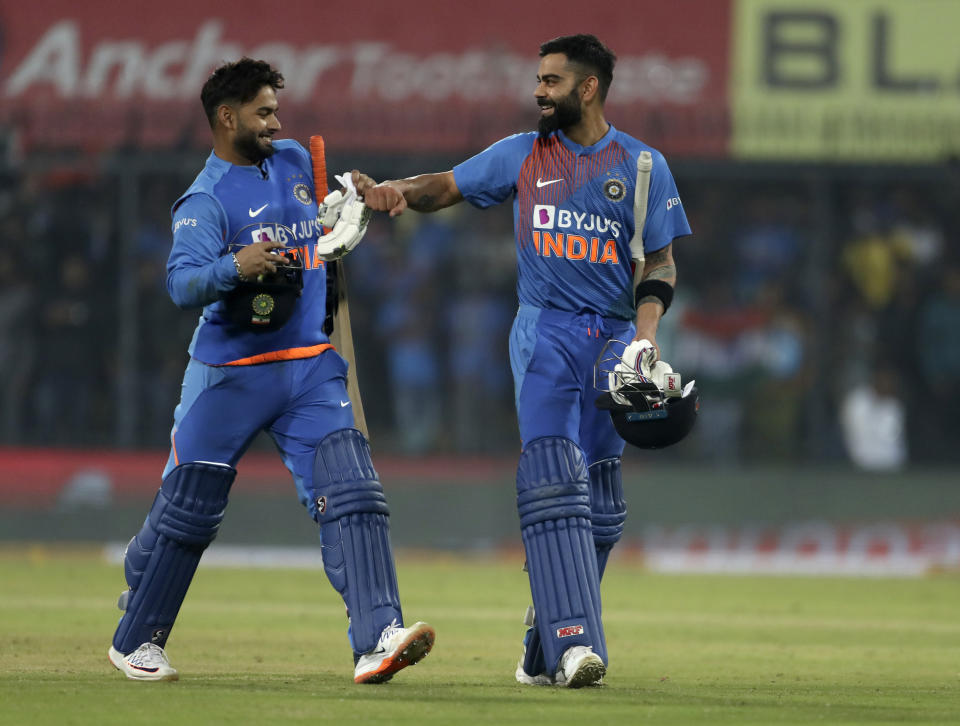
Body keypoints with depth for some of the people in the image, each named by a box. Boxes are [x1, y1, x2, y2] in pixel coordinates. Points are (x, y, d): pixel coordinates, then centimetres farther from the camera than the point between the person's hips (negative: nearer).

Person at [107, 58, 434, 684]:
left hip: (312, 370, 5)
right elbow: (183, 284, -24)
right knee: (188, 510, 1)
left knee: (350, 492, -12)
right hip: (231, 371, -5)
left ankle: (377, 639, -22)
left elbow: (327, 214, 31)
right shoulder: (206, 199, -10)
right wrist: (235, 267, -42)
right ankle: (136, 641, 20)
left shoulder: (297, 161, 11)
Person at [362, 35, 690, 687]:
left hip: (613, 335, 2)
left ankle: (544, 652, 14)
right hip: (546, 334, -2)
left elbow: (661, 262, 6)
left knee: (600, 508, 4)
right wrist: (401, 191, -12)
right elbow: (449, 187, 10)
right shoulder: (523, 154, 9)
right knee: (554, 484, -18)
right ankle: (573, 642, -26)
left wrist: (646, 330, -9)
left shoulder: (643, 164, 6)